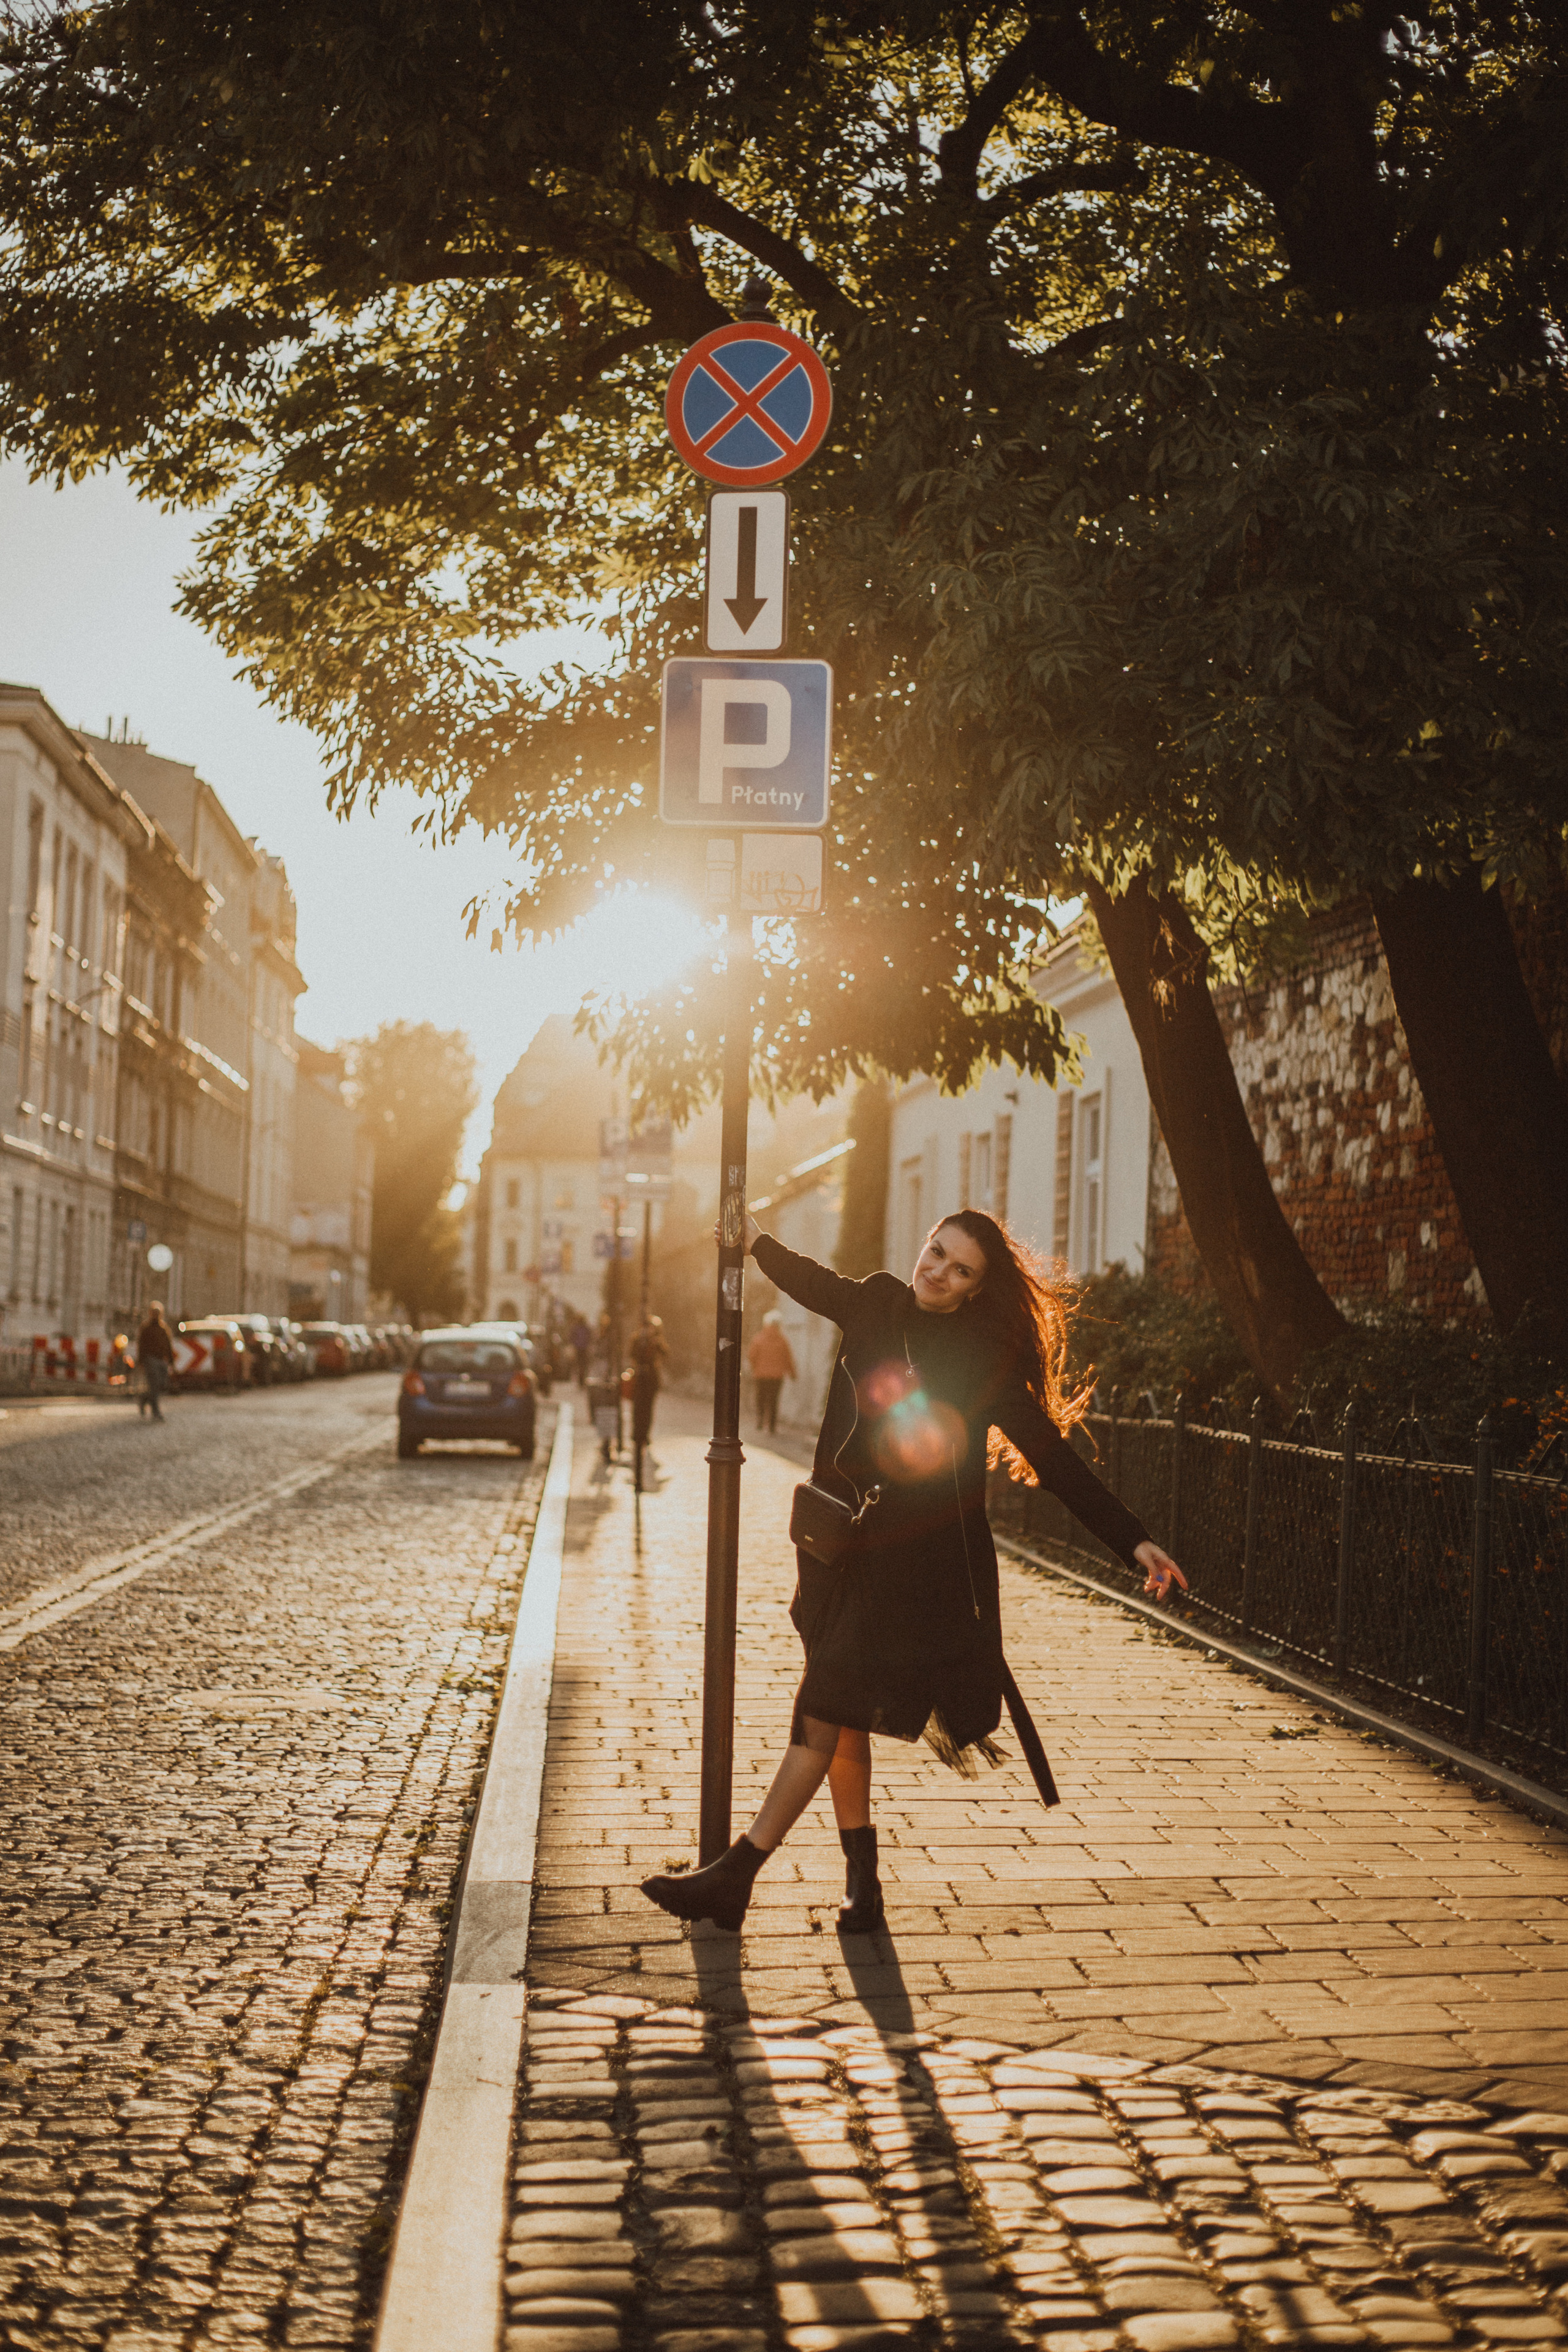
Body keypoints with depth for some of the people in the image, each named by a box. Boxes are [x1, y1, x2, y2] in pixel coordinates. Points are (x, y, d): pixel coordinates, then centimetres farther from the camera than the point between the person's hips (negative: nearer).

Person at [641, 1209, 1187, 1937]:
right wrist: (756, 1239, 38)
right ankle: (862, 1886, 16)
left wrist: (1134, 1542, -10)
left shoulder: (987, 1362, -6)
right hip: (845, 1547, 6)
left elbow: (1055, 1461, -5)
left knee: (825, 1712, -10)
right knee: (840, 1717, 7)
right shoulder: (876, 1305, 5)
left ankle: (735, 1876, -8)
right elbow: (813, 1282, 27)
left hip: (917, 1562, -5)